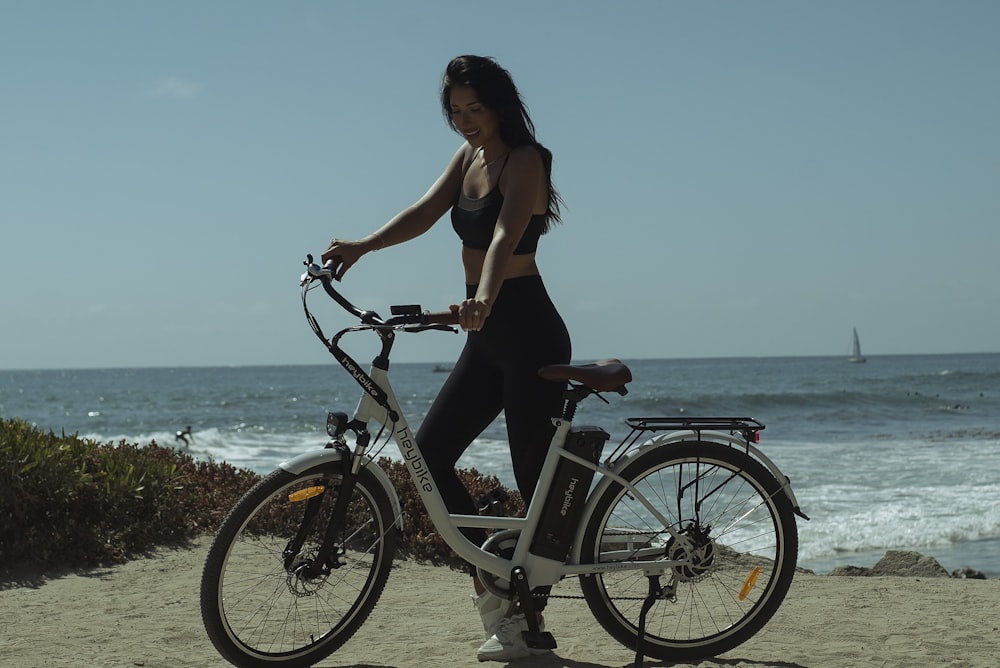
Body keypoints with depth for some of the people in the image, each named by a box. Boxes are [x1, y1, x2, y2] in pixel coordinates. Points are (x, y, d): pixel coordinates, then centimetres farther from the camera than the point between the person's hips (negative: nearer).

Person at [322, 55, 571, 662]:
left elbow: (505, 234, -30)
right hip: (487, 338, 9)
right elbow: (426, 212, -2)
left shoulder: (525, 161, -12)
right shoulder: (469, 156, 12)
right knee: (429, 452, 4)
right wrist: (362, 246, -19)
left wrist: (483, 301, -47)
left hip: (530, 336, -9)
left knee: (535, 476, -2)